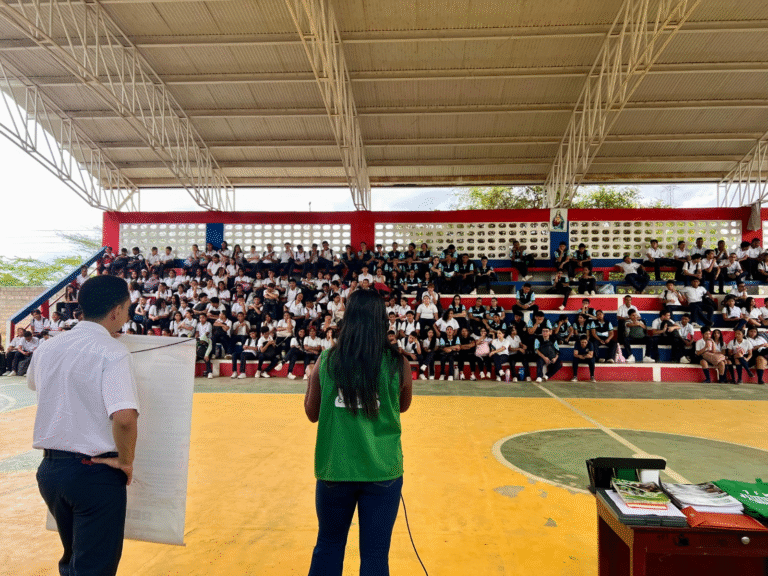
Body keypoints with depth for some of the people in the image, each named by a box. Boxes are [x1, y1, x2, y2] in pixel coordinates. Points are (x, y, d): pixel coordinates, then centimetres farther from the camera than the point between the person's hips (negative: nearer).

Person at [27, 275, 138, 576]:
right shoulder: (112, 353, -19)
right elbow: (125, 417, -31)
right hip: (95, 472, -7)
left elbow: (32, 382, 27)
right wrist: (126, 461, -15)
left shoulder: (47, 348, 3)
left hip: (50, 469, 7)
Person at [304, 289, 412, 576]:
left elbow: (312, 413, 6)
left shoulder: (327, 361, -7)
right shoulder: (397, 363, -9)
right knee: (375, 553, 11)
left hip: (334, 469, 2)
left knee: (328, 546, 21)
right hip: (381, 470, -1)